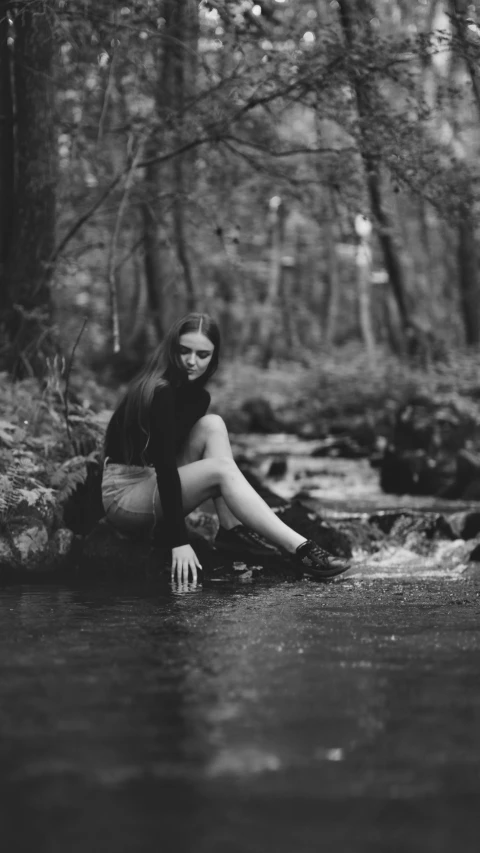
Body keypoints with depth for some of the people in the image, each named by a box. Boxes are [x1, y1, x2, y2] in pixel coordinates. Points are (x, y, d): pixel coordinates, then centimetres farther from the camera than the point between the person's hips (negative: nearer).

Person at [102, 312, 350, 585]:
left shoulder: (197, 396, 5)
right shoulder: (160, 391, -22)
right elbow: (165, 465, -28)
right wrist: (179, 541, -32)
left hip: (153, 487, 8)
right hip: (124, 495, -8)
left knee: (212, 425, -8)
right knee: (221, 469, -26)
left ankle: (231, 528, -14)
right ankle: (300, 549, -32)